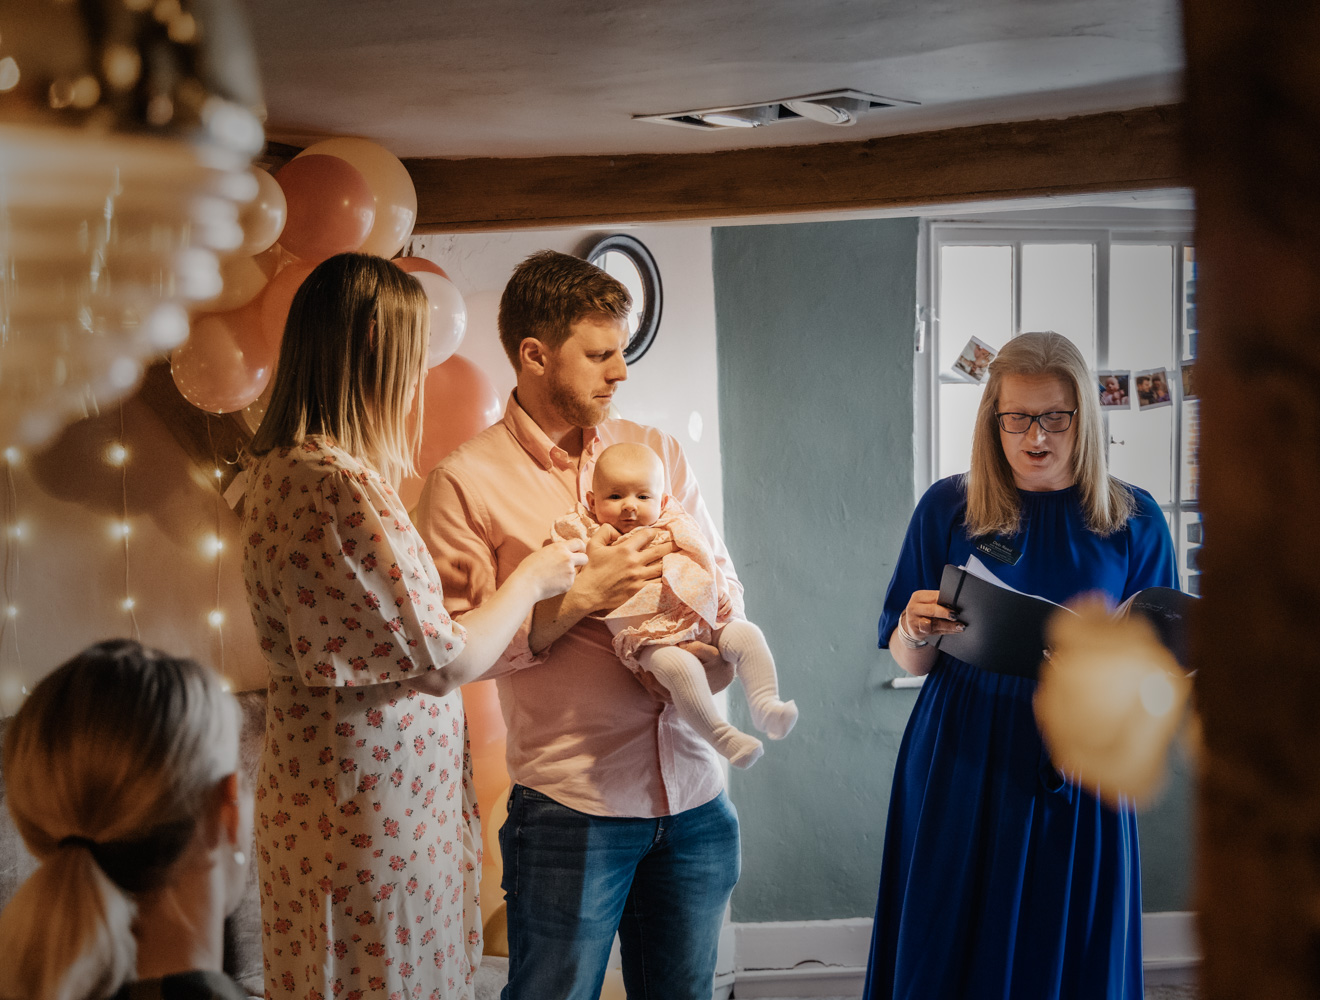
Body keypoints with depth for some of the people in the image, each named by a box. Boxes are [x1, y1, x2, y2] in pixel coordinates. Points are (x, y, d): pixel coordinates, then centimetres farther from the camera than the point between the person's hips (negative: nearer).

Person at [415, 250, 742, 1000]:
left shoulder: (659, 452, 10)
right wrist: (581, 596, -17)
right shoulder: (468, 481, -4)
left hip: (695, 791, 5)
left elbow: (727, 582, 13)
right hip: (572, 803, -4)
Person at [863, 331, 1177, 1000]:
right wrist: (916, 631, -17)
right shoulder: (949, 508, 3)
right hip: (959, 776, 0)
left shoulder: (1133, 522, 3)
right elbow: (909, 661, 5)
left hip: (1075, 779, 0)